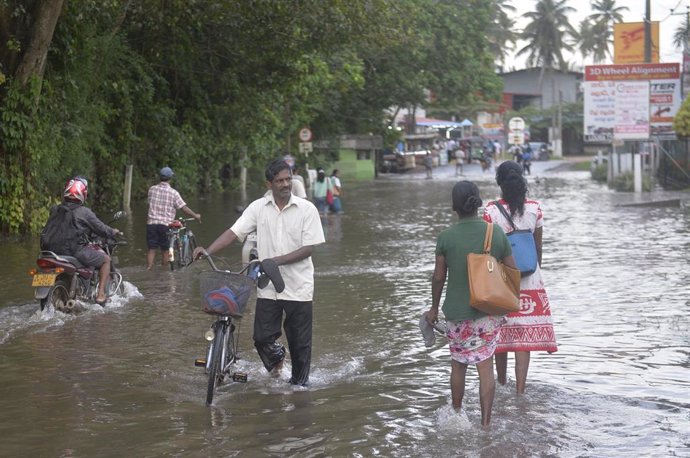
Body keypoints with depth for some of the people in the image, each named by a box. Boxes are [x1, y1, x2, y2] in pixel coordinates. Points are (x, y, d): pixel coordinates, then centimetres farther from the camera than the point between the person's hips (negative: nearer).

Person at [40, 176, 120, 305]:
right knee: (106, 259, 12)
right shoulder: (84, 212, -9)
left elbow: (45, 233, 20)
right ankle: (101, 294, 2)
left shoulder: (55, 210, 8)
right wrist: (113, 232, 18)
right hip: (76, 250, -6)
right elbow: (101, 229, -2)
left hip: (54, 250, 6)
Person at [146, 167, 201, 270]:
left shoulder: (152, 189, 2)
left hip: (151, 223, 2)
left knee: (151, 249, 3)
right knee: (165, 250, 10)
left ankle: (149, 270, -5)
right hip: (165, 224, -2)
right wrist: (195, 216, 8)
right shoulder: (173, 193, -7)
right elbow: (184, 208, -6)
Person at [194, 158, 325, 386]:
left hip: (298, 286, -2)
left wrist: (276, 260, -19)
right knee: (262, 337, -1)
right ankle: (276, 356, 33)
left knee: (299, 342, 6)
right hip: (267, 286, 2)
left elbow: (309, 248, -9)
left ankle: (299, 384, 27)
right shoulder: (258, 208, 1)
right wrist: (208, 250, -20)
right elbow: (234, 232, -5)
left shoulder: (306, 209, -5)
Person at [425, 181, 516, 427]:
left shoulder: (446, 237, -10)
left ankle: (456, 414, 30)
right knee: (485, 365, 5)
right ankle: (485, 423, 2)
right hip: (491, 311, 1)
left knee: (458, 364, 17)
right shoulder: (497, 233, -4)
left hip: (458, 312, -1)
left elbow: (438, 277, -3)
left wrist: (434, 307, 11)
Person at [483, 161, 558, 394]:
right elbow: (538, 247, 6)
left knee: (501, 333, 14)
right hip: (530, 281, 1)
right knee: (524, 338, 2)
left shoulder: (492, 210, -10)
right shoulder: (534, 208, -2)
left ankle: (502, 385, 28)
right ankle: (520, 390, -2)